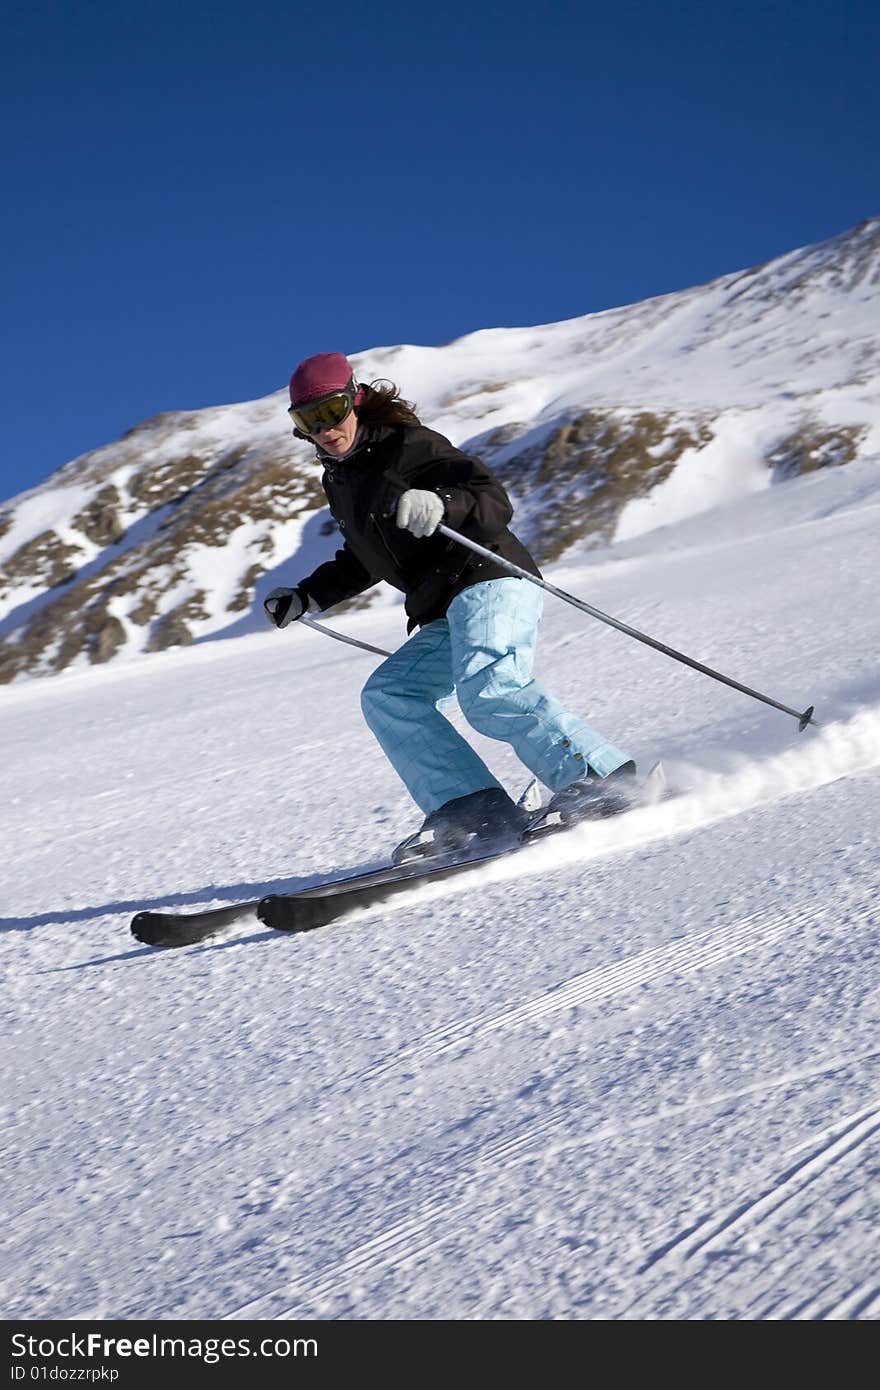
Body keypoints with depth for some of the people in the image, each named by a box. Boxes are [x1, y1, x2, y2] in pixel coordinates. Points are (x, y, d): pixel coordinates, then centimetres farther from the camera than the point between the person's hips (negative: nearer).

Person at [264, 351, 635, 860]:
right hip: (444, 616, 9)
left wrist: (440, 505, -31)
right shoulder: (339, 481, 20)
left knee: (488, 691, -31)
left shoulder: (409, 446, -4)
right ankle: (474, 807, -20)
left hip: (490, 579, -9)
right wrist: (305, 598, 30)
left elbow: (496, 502, -13)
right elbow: (362, 561, 36)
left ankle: (601, 778, -29)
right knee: (387, 696, -7)